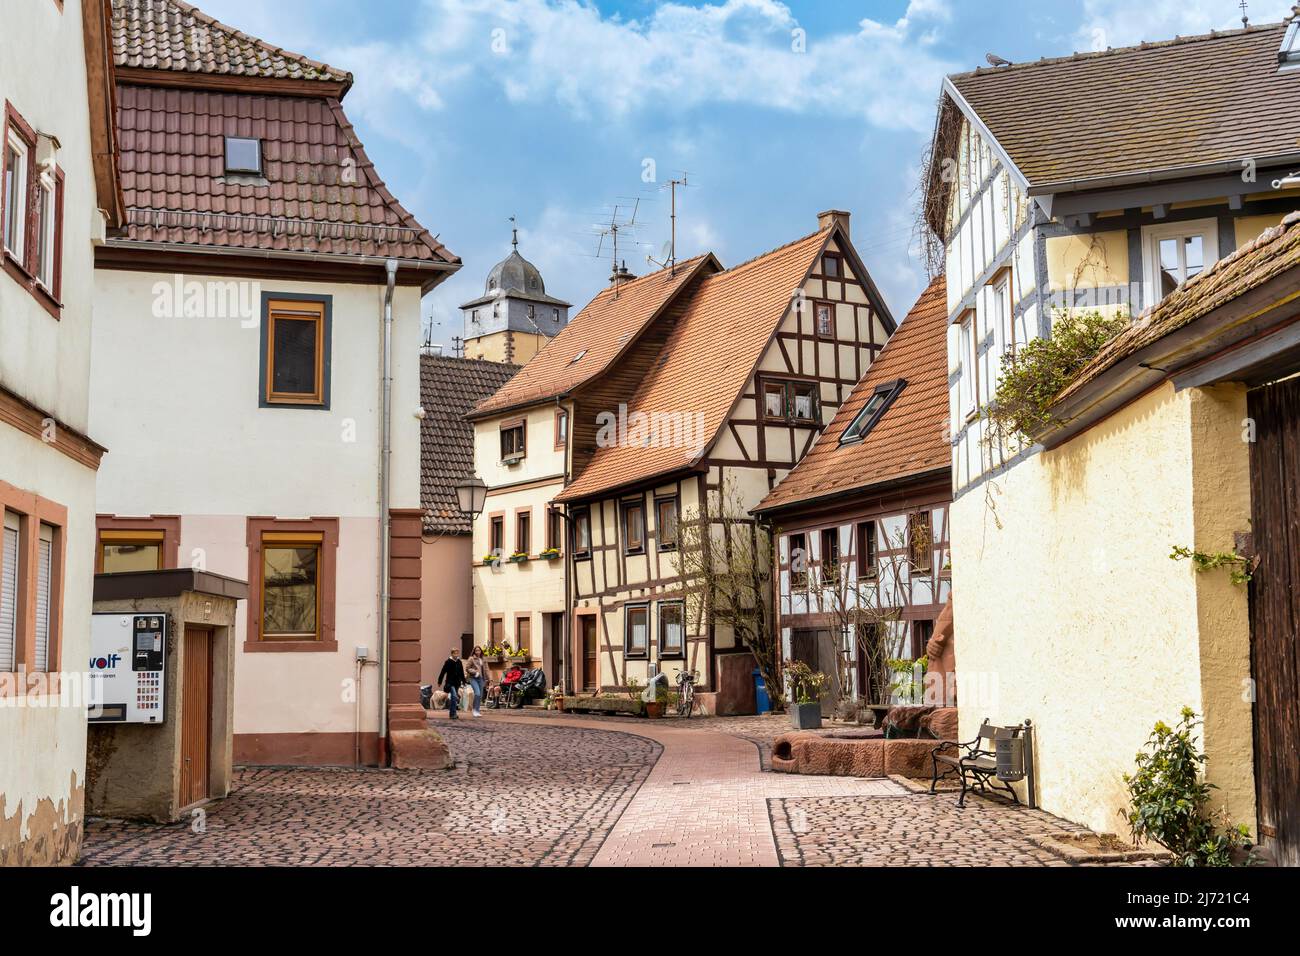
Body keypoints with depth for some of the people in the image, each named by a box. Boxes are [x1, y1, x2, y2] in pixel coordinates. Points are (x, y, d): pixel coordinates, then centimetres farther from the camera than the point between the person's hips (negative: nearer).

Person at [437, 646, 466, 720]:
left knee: (454, 698, 10)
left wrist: (463, 681, 19)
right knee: (454, 696, -17)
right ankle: (453, 714, -16)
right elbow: (443, 672, -5)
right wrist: (440, 681, -6)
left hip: (457, 683, 6)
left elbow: (462, 673, 18)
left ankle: (452, 713, 19)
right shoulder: (448, 662, -7)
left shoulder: (459, 662, 9)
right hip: (450, 683, -6)